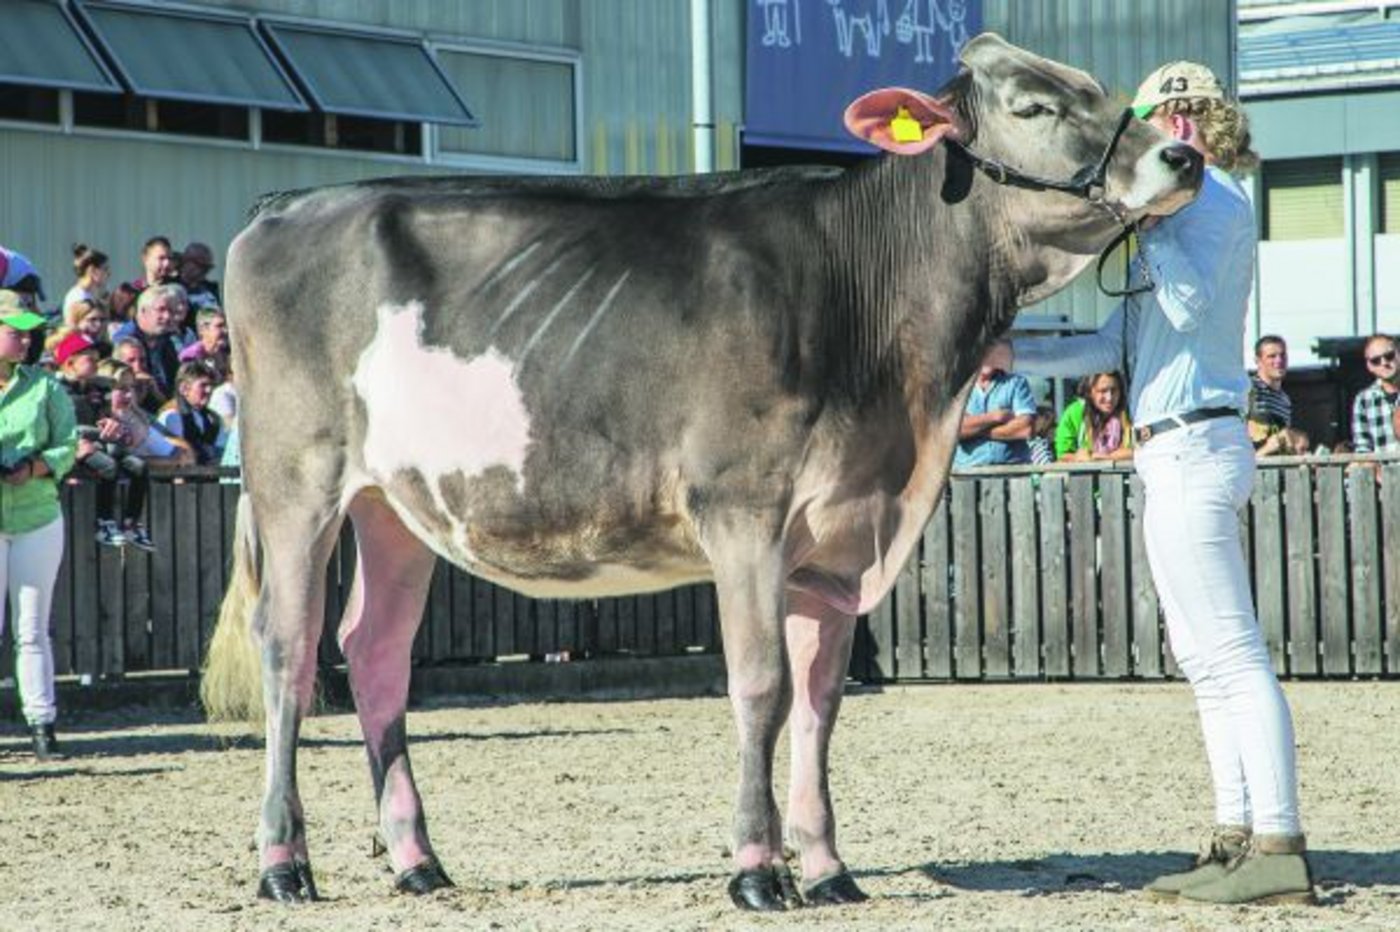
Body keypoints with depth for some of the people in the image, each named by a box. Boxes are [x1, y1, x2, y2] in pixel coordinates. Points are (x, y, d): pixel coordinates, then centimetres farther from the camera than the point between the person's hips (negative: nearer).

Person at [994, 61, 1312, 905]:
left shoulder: (1216, 197, -8)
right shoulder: (1196, 203, 21)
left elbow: (1189, 303, -25)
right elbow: (1116, 343, 24)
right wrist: (1017, 356, 21)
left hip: (1190, 448, -11)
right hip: (1183, 453, 11)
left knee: (1231, 653, -12)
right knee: (1206, 656, 11)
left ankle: (1279, 846, -15)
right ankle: (1240, 836, 13)